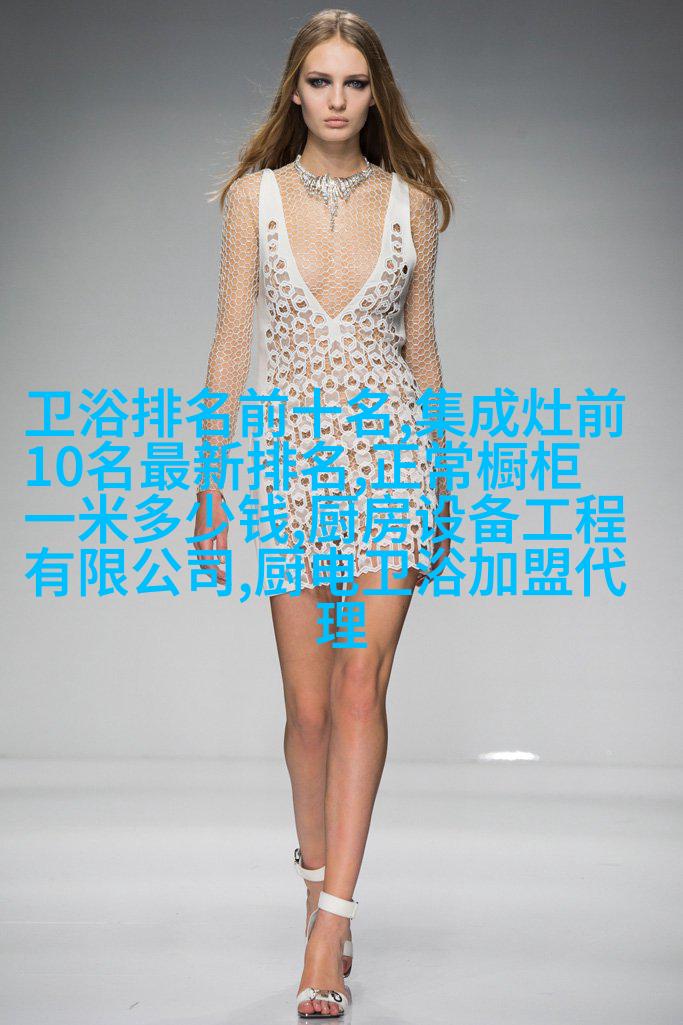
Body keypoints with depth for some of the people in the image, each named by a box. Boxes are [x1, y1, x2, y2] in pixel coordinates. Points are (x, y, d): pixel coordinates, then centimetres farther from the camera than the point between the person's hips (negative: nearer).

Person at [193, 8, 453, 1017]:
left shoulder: (410, 201, 6)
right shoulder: (254, 196, 4)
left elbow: (421, 344, 11)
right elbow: (231, 344, 3)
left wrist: (438, 477, 11)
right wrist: (214, 476, -1)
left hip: (389, 451, 0)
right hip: (290, 454, 1)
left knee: (361, 680, -12)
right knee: (309, 703, 6)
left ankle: (330, 920, -10)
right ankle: (319, 869, 31)